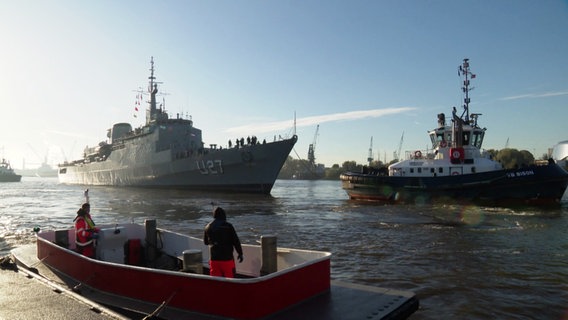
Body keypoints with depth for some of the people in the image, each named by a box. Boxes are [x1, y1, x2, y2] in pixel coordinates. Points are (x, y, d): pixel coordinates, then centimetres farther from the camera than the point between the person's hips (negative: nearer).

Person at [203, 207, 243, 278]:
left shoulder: (208, 227, 4)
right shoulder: (228, 226, -9)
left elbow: (205, 242, 16)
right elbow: (236, 241, -8)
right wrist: (240, 253, 2)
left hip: (214, 258, 4)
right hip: (227, 258, -4)